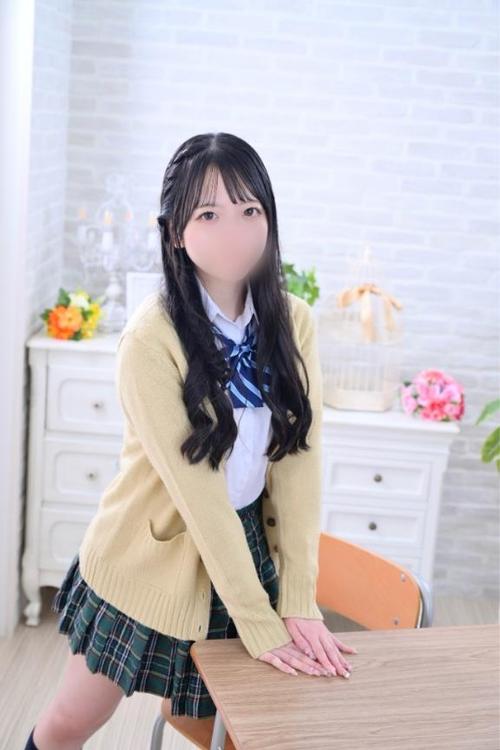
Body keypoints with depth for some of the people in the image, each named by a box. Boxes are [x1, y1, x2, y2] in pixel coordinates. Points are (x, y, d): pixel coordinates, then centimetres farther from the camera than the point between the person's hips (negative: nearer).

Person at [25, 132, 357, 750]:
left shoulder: (293, 322, -8)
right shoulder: (151, 338, -22)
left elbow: (299, 461, -9)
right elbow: (194, 488, -23)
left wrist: (299, 602, -13)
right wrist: (260, 625, -21)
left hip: (247, 546, 4)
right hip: (153, 553, -3)